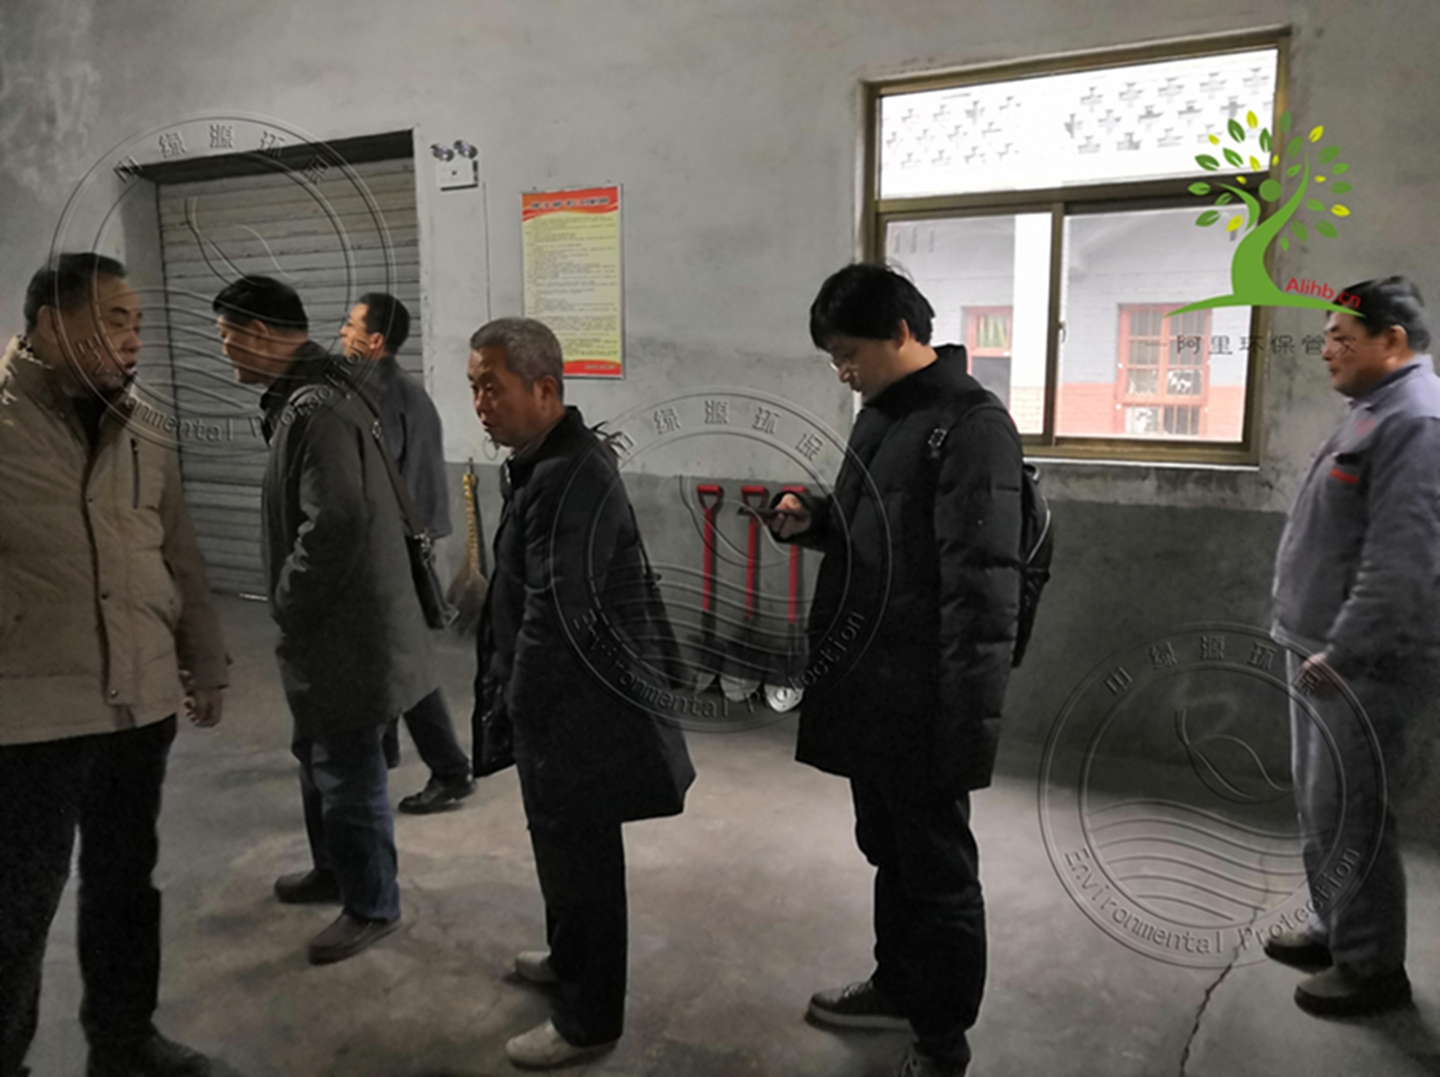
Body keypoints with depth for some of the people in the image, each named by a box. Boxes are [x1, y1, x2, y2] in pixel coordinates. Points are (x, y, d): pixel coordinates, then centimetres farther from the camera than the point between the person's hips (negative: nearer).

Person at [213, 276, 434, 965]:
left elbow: (333, 526, -29)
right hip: (332, 625, 11)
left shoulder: (317, 409, -22)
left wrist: (287, 605, -14)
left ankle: (372, 906, 22)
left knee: (348, 775, 4)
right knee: (320, 758, 25)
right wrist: (294, 607, 15)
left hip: (346, 633, -11)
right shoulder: (311, 396, 11)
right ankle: (334, 870, 44)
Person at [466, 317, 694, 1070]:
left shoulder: (575, 476, -24)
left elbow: (556, 614, -26)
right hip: (556, 696, 10)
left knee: (579, 855, 6)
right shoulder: (538, 463, 8)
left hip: (580, 704, -10)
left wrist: (512, 703, -14)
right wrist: (502, 688, 12)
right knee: (562, 844, 25)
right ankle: (569, 960, 47)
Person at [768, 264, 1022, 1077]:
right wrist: (811, 517, 3)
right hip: (866, 687, 9)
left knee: (938, 871, 8)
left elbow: (983, 587, -21)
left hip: (923, 704, -9)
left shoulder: (972, 426, -17)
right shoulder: (881, 414, 11)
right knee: (889, 853, 23)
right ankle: (898, 986, 43)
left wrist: (972, 718, -22)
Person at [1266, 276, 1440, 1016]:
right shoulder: (1375, 411, 15)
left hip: (1365, 665, -10)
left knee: (1346, 815, 0)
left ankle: (1371, 968, 16)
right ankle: (1335, 929, 34)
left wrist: (1341, 653, -21)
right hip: (1324, 654, 10)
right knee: (1319, 806, 19)